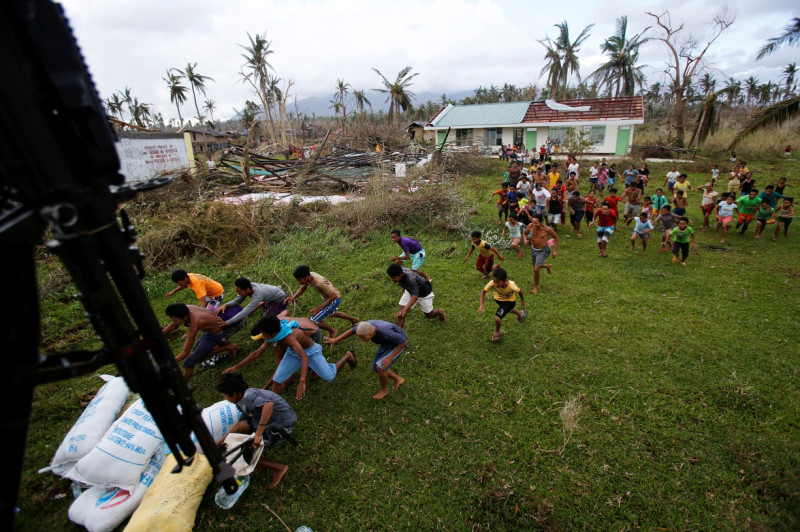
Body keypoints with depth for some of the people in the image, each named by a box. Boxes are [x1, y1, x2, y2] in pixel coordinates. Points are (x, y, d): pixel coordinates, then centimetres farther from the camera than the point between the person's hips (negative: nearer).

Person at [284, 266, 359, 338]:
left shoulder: (320, 283, -40)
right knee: (330, 313, 35)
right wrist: (293, 297, -17)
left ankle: (332, 331, 17)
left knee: (314, 320, -10)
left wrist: (319, 308, -35)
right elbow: (302, 288, 1)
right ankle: (353, 319, 53)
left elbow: (333, 296, -33)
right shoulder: (309, 276, -17)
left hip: (334, 299, -9)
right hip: (326, 297, 9)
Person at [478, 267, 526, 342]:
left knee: (497, 318, -20)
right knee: (507, 309, 34)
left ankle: (497, 332, 13)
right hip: (498, 299, 4)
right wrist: (481, 304, -33)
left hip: (509, 301, -4)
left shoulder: (511, 286, -41)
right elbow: (483, 291, -21)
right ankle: (520, 313, 68)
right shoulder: (492, 283, -38)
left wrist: (522, 300, 2)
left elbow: (519, 291, -17)